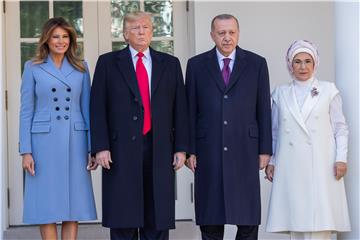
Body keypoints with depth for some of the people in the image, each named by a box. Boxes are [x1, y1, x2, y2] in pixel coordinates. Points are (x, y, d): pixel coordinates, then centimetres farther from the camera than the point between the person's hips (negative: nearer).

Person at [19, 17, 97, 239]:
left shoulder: (81, 68, 10)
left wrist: (92, 148, 2)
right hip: (44, 141, -2)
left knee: (74, 202, 2)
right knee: (47, 205, -1)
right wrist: (26, 151, -6)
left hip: (75, 141, 2)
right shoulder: (32, 67, 4)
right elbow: (26, 111, 2)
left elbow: (87, 109, 9)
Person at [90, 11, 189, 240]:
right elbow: (98, 108, 2)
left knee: (158, 220, 3)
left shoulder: (170, 64, 13)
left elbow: (180, 109, 10)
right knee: (123, 220, -1)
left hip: (159, 148, 2)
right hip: (122, 148, -2)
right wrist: (101, 147, -7)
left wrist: (181, 148, 3)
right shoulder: (108, 63, 7)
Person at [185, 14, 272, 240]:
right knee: (210, 218, 3)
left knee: (248, 219, 1)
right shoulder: (196, 65, 6)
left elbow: (264, 110, 5)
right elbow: (190, 110, 5)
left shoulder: (257, 64, 6)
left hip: (245, 151, 0)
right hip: (208, 151, 0)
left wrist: (265, 150, 1)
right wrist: (189, 149, 0)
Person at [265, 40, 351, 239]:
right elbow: (274, 131, 15)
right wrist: (271, 161, 9)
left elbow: (340, 128, 5)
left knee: (319, 219, -8)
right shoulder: (280, 93, 11)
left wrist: (341, 159, -4)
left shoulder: (328, 91, 5)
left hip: (320, 165, -2)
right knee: (295, 217, 1)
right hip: (290, 167, 2)